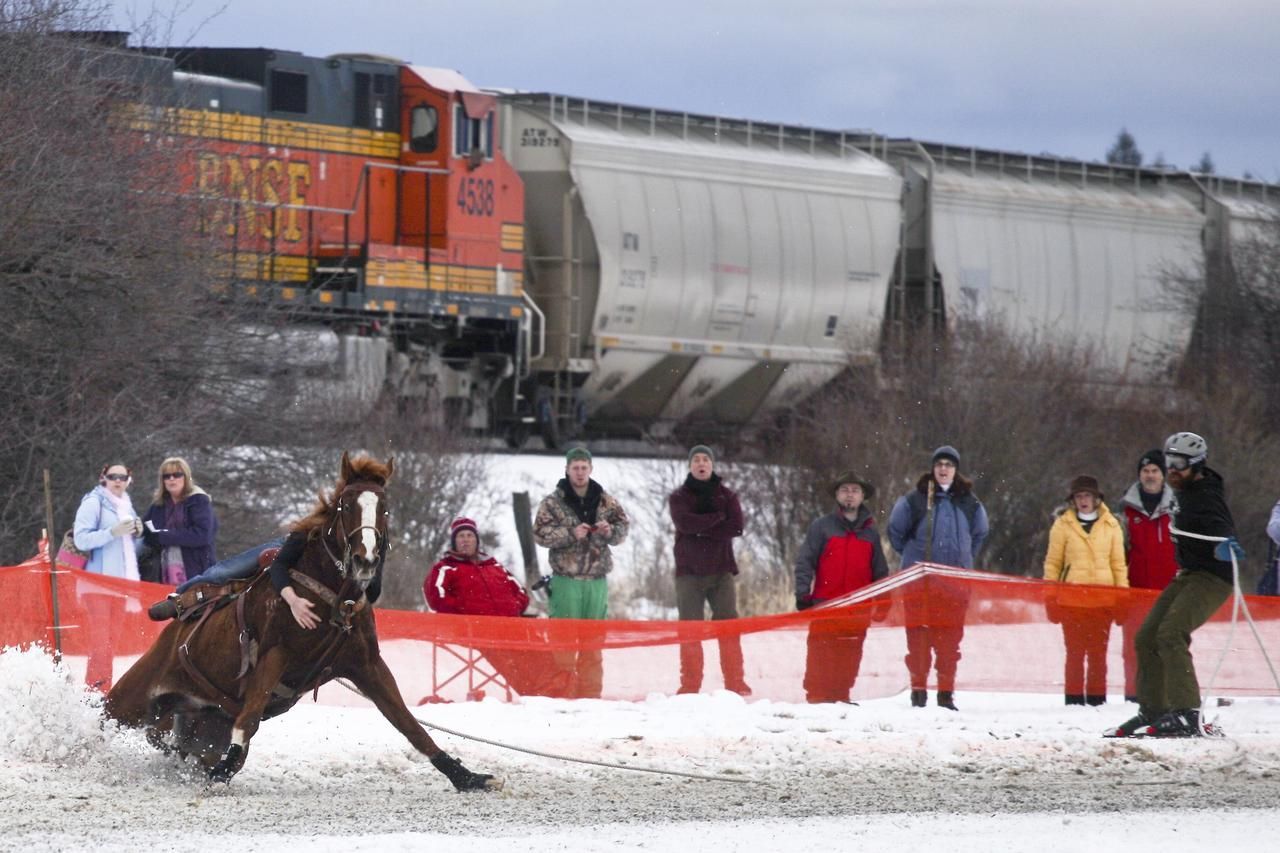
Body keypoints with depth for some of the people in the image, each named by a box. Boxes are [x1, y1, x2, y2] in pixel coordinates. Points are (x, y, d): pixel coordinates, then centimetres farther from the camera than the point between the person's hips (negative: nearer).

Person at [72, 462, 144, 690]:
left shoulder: (126, 506, 18)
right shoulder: (94, 502, -4)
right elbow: (81, 539, -13)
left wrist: (138, 534, 2)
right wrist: (113, 532, -22)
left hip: (120, 578, 7)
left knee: (112, 638, 7)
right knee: (100, 639, -13)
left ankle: (103, 689, 9)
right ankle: (95, 689, -15)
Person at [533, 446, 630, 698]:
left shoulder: (606, 502, 10)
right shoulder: (552, 503, 2)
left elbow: (624, 527, 11)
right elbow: (540, 533, -5)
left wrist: (610, 531, -11)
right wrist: (571, 534, -18)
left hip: (597, 580, 3)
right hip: (566, 578, -3)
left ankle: (590, 693, 13)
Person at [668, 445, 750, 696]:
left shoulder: (726, 496, 11)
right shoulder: (679, 497, 8)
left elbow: (736, 527, -5)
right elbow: (685, 523, -13)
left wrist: (701, 529, -11)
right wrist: (717, 517, -7)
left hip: (721, 570, 1)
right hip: (689, 571, -1)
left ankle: (735, 683, -6)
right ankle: (690, 685, -1)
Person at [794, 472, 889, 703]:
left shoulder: (870, 533, 15)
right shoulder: (821, 527, 4)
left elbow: (880, 571, 20)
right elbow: (804, 562, 0)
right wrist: (803, 593, -10)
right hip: (824, 606, -3)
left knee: (850, 658, 3)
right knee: (820, 658, -6)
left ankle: (841, 698, 10)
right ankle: (816, 698, -3)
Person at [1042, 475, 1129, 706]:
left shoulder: (1110, 525, 8)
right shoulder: (1063, 524, 5)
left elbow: (1118, 564, 11)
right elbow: (1052, 562, 6)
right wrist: (1050, 596, 1)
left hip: (1103, 598, 1)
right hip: (1071, 598, -1)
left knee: (1098, 651, 2)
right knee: (1075, 650, -3)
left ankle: (1097, 697, 6)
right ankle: (1074, 697, 1)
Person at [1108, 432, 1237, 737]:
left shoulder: (1206, 496, -17)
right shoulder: (1184, 492, 11)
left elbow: (1219, 524, -38)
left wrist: (1223, 545, -60)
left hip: (1211, 578, -10)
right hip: (1188, 575, 10)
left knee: (1170, 635, -25)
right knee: (1147, 637, 8)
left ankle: (1186, 716, -29)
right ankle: (1153, 710, 16)